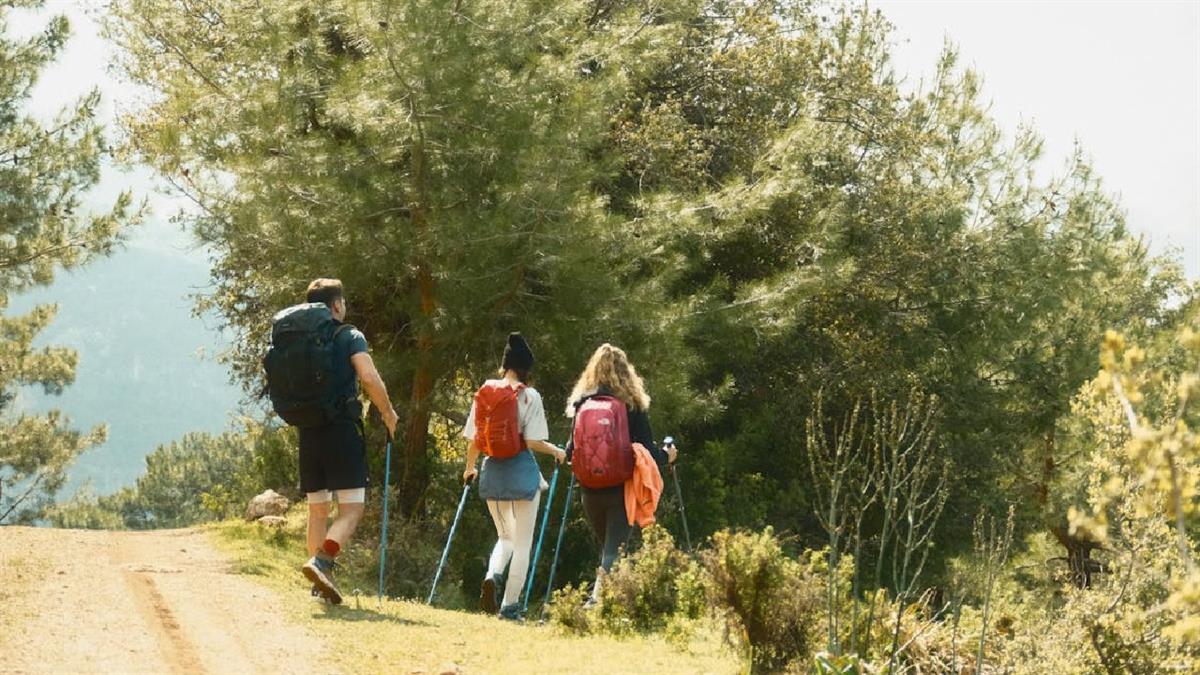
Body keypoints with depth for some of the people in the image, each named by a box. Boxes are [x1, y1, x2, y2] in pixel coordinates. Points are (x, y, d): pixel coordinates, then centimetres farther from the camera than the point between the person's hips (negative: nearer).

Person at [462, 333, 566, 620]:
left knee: (505, 536, 21)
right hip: (521, 470, -4)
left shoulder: (484, 393, 1)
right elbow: (533, 442, -13)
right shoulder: (529, 396, -10)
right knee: (522, 543, 8)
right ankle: (509, 605, 5)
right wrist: (557, 451, 6)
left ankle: (492, 575, -8)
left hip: (492, 471, 4)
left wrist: (470, 467, 22)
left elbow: (474, 440, 4)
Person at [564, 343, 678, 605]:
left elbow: (571, 450, 3)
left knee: (606, 546, 20)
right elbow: (647, 449, -5)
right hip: (622, 489, -3)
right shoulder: (632, 404, -5)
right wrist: (666, 456, 16)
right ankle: (598, 597, -25)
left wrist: (567, 454, 27)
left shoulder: (581, 402, 1)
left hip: (590, 489, 3)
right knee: (614, 550, -5)